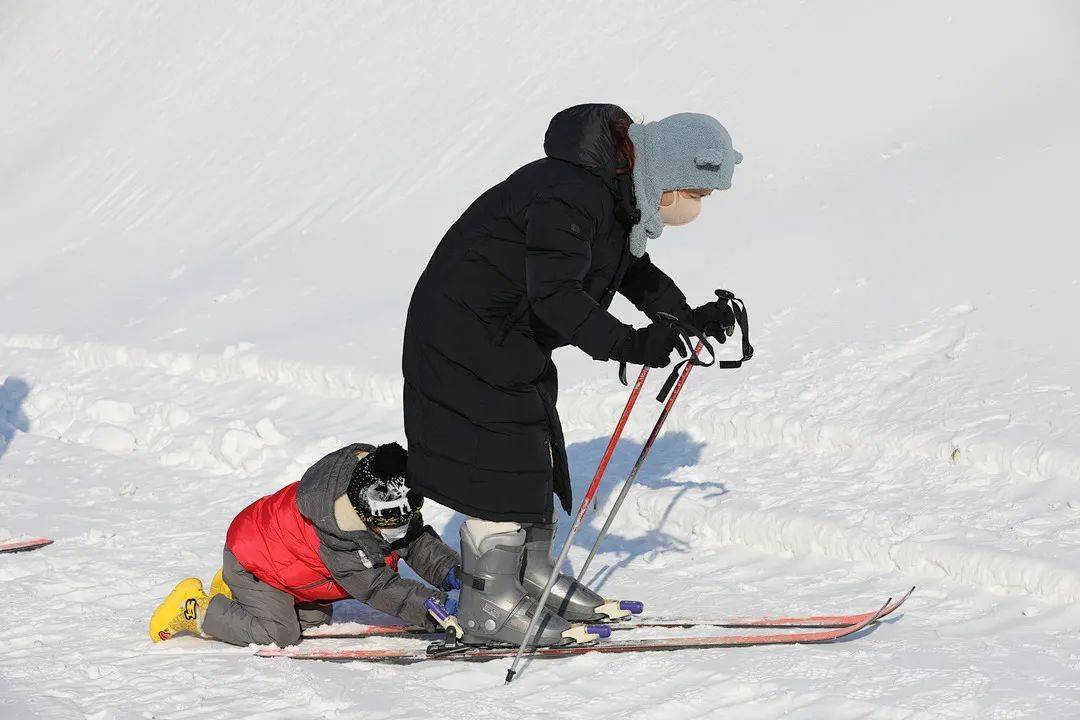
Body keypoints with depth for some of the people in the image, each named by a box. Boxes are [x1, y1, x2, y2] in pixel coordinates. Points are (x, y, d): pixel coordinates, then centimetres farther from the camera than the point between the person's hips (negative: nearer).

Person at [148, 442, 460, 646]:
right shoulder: (340, 536, -41)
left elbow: (417, 540, -3)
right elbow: (376, 586, -39)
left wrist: (447, 569, -22)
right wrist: (431, 606, -45)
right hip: (248, 556, -10)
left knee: (315, 619, 16)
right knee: (278, 632, -20)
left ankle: (235, 591, 26)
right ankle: (194, 609, -4)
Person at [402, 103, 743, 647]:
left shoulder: (621, 194, 2)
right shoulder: (571, 196, -30)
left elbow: (636, 273, 16)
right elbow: (556, 294, -38)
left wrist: (690, 318, 2)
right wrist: (628, 346, -44)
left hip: (515, 342, 10)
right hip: (464, 332, -10)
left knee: (537, 455, 15)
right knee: (501, 464, -7)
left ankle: (533, 580, 27)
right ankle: (488, 606, 1)